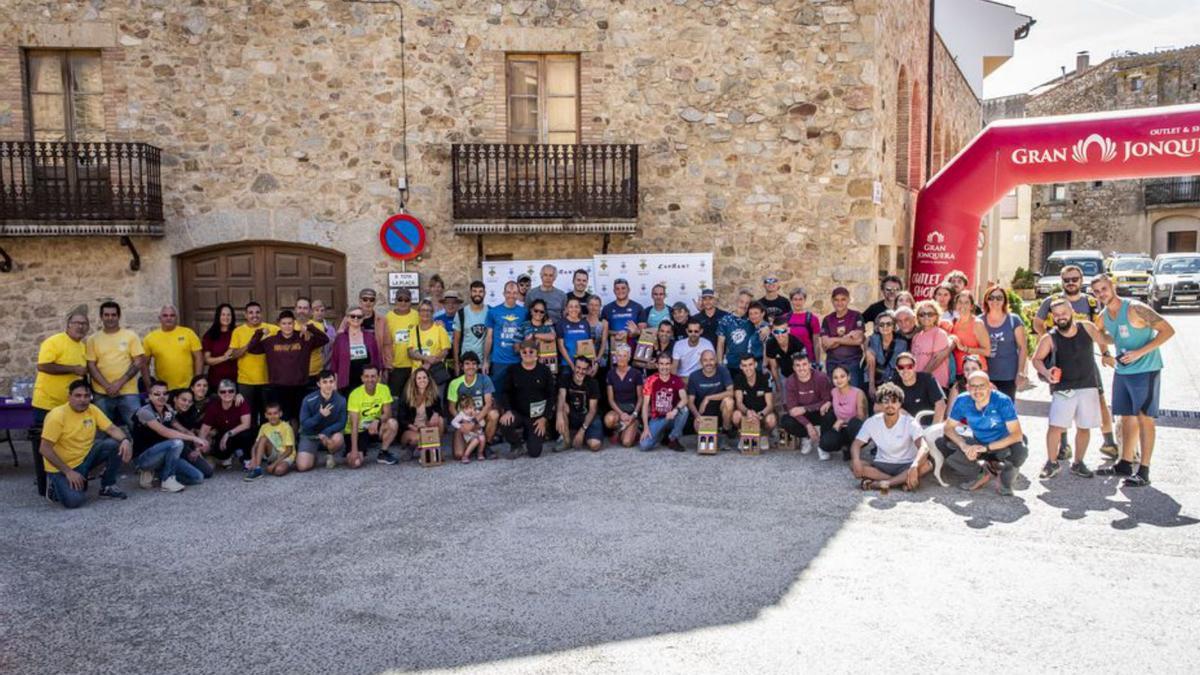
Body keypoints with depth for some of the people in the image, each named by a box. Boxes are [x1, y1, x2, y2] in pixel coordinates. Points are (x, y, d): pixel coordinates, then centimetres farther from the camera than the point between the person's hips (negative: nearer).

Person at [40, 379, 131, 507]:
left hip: (86, 456, 6)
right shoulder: (57, 415, -20)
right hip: (61, 466, -5)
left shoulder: (92, 410, -3)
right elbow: (44, 449, -21)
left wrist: (125, 440, -28)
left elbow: (112, 429, -3)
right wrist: (68, 472, -23)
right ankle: (57, 486, 9)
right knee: (74, 501, -27)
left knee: (115, 444, -18)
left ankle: (108, 487, 0)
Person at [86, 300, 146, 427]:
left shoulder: (130, 336, 4)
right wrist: (107, 386, -11)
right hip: (102, 394, 1)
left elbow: (139, 362, -2)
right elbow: (91, 366, 2)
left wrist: (120, 383, -11)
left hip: (128, 393, -1)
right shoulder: (93, 339, 7)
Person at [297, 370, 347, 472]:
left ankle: (330, 456, 0)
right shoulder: (309, 400, -18)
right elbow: (304, 424, -15)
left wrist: (325, 433, -27)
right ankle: (313, 454, 20)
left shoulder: (341, 400, -15)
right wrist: (320, 415, -31)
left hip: (330, 433, 1)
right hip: (310, 435, 0)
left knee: (338, 439, -36)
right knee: (302, 467, -17)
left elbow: (341, 423, -10)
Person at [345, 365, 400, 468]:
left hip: (374, 428, 3)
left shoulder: (384, 389, -10)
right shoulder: (355, 394, -20)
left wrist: (377, 421, -35)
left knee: (393, 423, -27)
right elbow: (354, 425, -23)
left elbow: (388, 413, -11)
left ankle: (383, 453, -4)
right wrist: (354, 450, -30)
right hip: (358, 431, -3)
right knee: (355, 463, -23)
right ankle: (351, 455, 16)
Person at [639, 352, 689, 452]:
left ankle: (673, 440, -9)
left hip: (671, 417, 0)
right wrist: (646, 428, -15)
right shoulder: (650, 381, -8)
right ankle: (661, 434, 15)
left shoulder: (677, 380, -7)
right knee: (644, 446, -22)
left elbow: (684, 399, -22)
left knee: (684, 409, -32)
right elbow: (645, 405, -7)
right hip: (656, 419, 0)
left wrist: (675, 411, -43)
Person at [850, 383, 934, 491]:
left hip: (905, 465, -2)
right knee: (854, 465, -25)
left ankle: (879, 483, -33)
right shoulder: (871, 422, -6)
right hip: (882, 465, 2)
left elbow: (924, 447, -28)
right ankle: (902, 480, -26)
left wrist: (914, 466, -49)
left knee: (927, 465, -33)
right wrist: (856, 460, -28)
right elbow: (856, 444, -3)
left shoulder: (910, 423, -15)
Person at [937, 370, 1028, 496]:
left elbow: (1016, 434, -28)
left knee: (1020, 451, -38)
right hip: (978, 443, 3)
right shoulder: (962, 401, -16)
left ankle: (1006, 479, -3)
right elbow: (948, 427, -9)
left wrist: (986, 448, -37)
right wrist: (964, 446, -29)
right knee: (941, 443, -20)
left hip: (1003, 444, -3)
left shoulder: (1003, 401, -25)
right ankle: (983, 472, -1)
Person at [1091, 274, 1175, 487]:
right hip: (1122, 371, 7)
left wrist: (1139, 352, -24)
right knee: (1127, 418, 13)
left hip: (1145, 370, -7)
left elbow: (1168, 330, -18)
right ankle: (1125, 463, 23)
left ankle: (1144, 471, 0)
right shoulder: (1104, 316, 5)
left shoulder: (1135, 309, -18)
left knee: (1144, 418, -4)